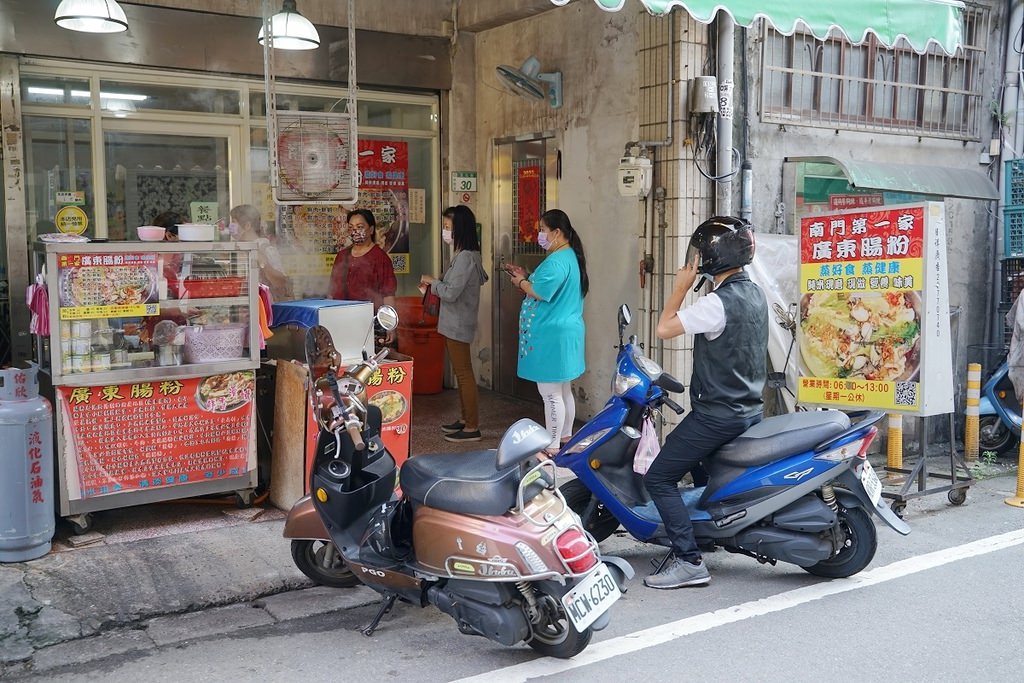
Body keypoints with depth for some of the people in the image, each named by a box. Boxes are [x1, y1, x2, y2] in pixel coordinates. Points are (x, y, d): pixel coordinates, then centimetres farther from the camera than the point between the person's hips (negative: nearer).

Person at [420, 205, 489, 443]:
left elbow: (451, 293, -23)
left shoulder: (465, 257, -20)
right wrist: (436, 282, 6)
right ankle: (465, 418, 27)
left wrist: (433, 281, -8)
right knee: (461, 372, 16)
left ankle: (472, 427, 3)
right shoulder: (466, 254, 10)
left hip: (458, 325, -10)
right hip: (455, 323, 10)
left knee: (464, 373, -4)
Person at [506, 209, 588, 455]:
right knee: (563, 390, 19)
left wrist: (520, 283, -7)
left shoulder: (557, 261, -20)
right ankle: (565, 437, 30)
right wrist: (525, 278, 13)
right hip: (565, 331, 11)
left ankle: (552, 447, 0)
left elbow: (541, 293, -25)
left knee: (550, 393, -5)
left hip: (552, 335, -11)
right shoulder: (570, 256, 15)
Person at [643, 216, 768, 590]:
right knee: (694, 460, 30)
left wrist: (682, 285, -9)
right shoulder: (755, 293, 7)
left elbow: (664, 328, -17)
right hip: (750, 408, 10)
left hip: (716, 414, -10)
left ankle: (689, 561, -9)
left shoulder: (717, 303, -21)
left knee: (658, 478, -5)